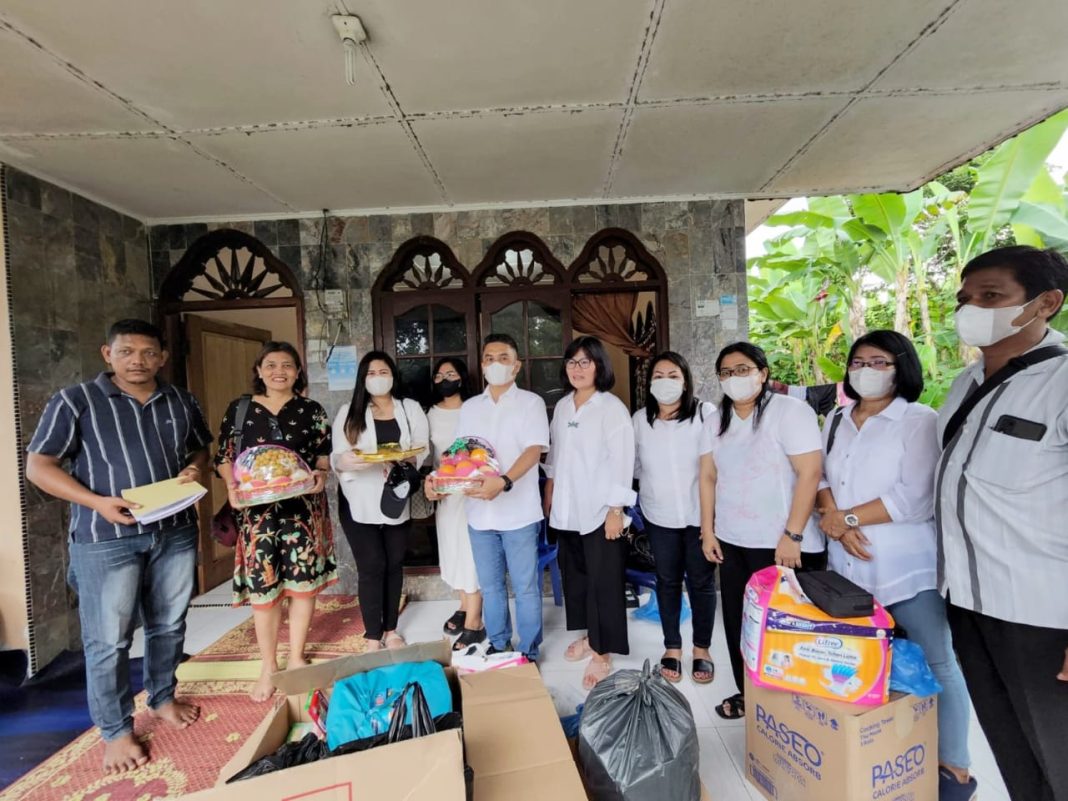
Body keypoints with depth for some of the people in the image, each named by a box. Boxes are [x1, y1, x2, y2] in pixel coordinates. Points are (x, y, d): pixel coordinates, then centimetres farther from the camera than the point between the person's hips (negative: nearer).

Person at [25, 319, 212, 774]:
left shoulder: (181, 402, 6)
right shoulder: (74, 402, -6)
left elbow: (200, 448, 18)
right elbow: (38, 467, -6)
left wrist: (195, 469, -6)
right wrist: (97, 502, -20)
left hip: (175, 532, 4)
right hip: (106, 539, -3)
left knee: (168, 625, 16)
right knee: (108, 640, 5)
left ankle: (163, 698, 37)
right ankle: (116, 731, 24)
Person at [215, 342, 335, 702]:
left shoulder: (312, 410, 6)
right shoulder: (239, 408, 6)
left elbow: (325, 454, 6)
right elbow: (224, 457, 6)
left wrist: (321, 475, -15)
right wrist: (232, 486, -12)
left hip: (303, 506, 1)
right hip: (256, 508, 0)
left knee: (304, 581, 5)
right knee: (263, 585, 4)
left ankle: (296, 657, 26)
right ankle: (268, 666, 24)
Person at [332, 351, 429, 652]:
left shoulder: (411, 408, 8)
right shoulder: (348, 413, 5)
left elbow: (423, 449, 2)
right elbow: (337, 457, -3)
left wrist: (409, 458, -20)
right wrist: (347, 461, -25)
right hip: (360, 501, -2)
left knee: (394, 564, 12)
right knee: (371, 566, -1)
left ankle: (390, 630, 27)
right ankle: (373, 637, 14)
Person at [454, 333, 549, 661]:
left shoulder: (531, 402, -3)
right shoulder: (469, 407, 11)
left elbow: (534, 450, -15)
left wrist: (503, 482, -30)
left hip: (518, 511, -4)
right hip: (479, 511, 5)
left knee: (525, 586, 7)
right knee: (489, 585, 17)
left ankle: (528, 652, 24)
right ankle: (497, 645, 35)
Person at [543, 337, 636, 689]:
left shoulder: (612, 407, -10)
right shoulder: (561, 406, 9)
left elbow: (621, 462, -13)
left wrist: (616, 510, -16)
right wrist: (549, 494, 15)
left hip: (599, 510, -6)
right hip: (567, 510, 6)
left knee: (604, 581, 3)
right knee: (574, 574, 17)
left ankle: (603, 653, 18)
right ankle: (588, 635, 36)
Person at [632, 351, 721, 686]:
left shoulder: (705, 414, -15)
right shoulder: (640, 419, -5)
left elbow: (708, 475, -17)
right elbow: (633, 467, 6)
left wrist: (708, 528, -18)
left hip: (698, 515, -2)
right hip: (659, 516, 2)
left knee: (701, 582, 12)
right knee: (667, 581, 15)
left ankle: (702, 648, 33)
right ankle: (672, 647, 33)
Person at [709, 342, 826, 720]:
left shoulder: (790, 410, -10)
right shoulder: (718, 419, 8)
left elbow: (810, 474, -16)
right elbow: (710, 477, 12)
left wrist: (792, 536, -19)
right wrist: (708, 531, 10)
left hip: (781, 544, -5)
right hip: (731, 542, 6)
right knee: (737, 622, 14)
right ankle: (747, 693, 33)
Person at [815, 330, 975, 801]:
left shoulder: (921, 421, -6)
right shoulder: (835, 420, 11)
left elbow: (915, 498, -15)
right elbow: (820, 477, 9)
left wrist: (848, 517, -11)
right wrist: (835, 522, -9)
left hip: (907, 566, -5)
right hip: (845, 564, 5)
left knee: (937, 664, 5)